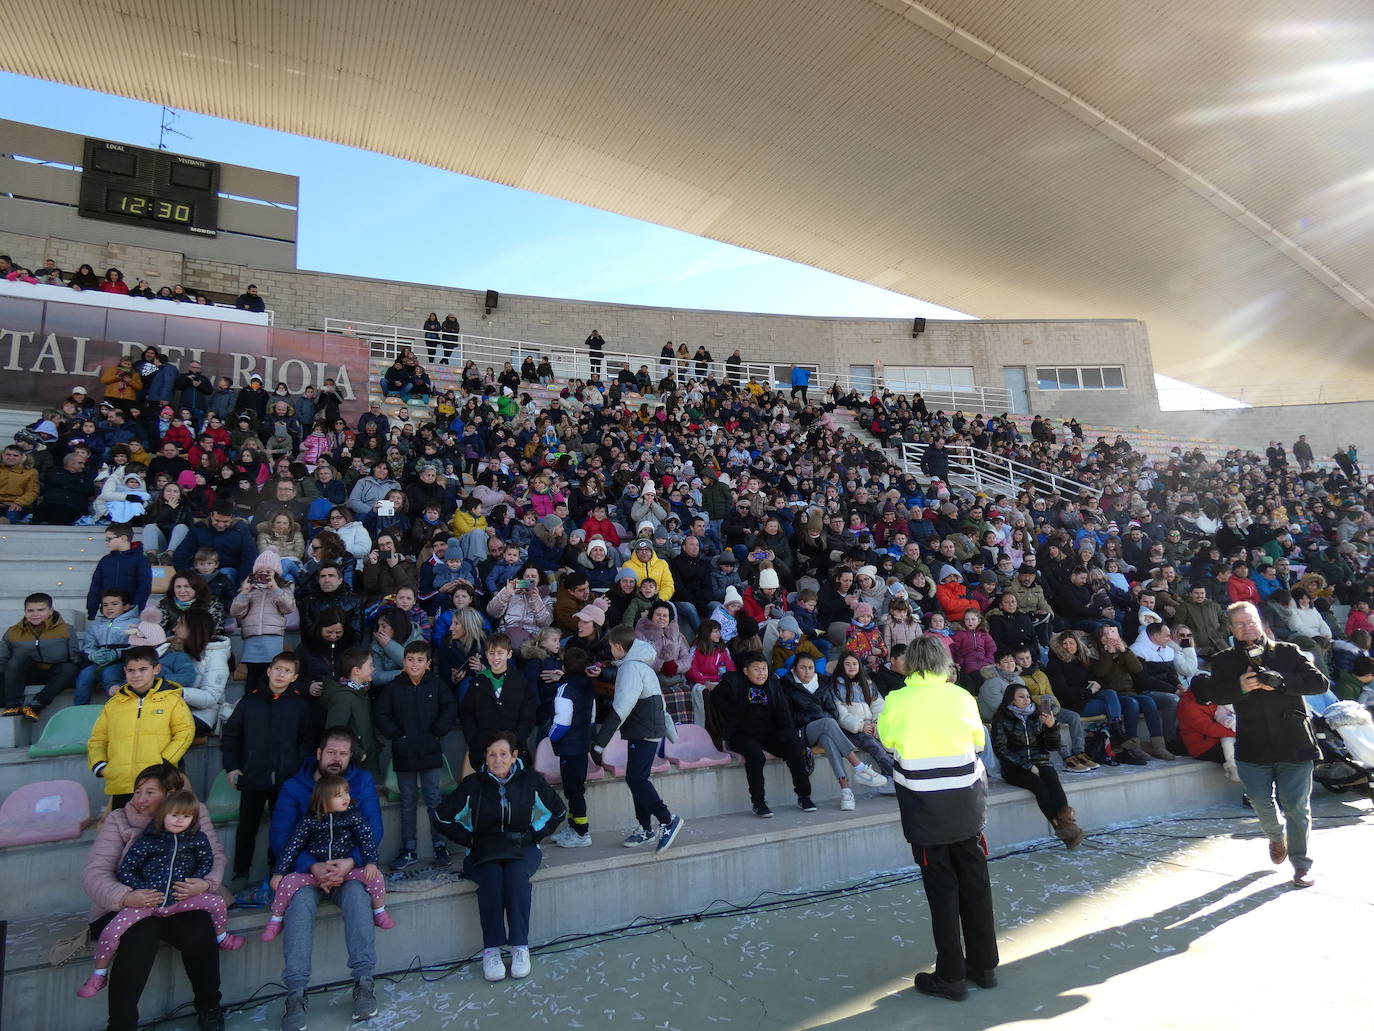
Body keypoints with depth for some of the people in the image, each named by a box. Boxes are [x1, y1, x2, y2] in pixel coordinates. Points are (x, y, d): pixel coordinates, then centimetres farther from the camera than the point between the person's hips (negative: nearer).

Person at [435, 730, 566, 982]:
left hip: (521, 848, 0)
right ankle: (491, 949, -24)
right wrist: (470, 839, -1)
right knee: (491, 876, -33)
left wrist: (532, 835, 2)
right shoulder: (473, 784, -3)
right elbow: (443, 817, 7)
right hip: (483, 850, 0)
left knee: (516, 874, -33)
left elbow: (557, 812, 11)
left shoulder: (530, 781, -2)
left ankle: (520, 946, -25)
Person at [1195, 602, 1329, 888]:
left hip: (1294, 743, -1)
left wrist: (1279, 681, -20)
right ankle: (1276, 837, 38)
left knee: (1296, 805, 2)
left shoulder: (1288, 652, 3)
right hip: (1253, 745, 1)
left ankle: (1301, 863, 20)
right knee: (1261, 802, 6)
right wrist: (1240, 687, -26)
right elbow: (1212, 694, -7)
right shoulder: (1224, 661, 5)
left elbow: (1320, 683, -5)